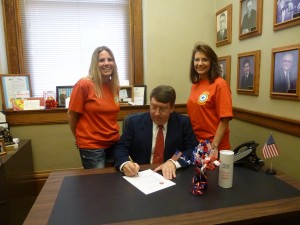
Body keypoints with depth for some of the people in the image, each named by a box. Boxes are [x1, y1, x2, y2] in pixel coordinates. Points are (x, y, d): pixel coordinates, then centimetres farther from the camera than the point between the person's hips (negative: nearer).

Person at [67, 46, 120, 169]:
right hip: (91, 146, -5)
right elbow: (71, 115, -7)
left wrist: (112, 134, 13)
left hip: (114, 143, 6)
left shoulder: (115, 86, 2)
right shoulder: (83, 84, -15)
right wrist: (81, 138, 4)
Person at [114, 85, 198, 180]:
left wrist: (174, 162, -23)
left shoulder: (183, 122, -2)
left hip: (170, 175, 2)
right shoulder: (135, 122, -2)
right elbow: (120, 148, -3)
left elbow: (194, 150, -5)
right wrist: (125, 164, -25)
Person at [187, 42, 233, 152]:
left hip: (214, 147, -6)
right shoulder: (195, 85, 4)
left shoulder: (220, 84, -14)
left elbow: (224, 120, -15)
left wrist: (214, 145, -16)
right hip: (195, 143, 6)